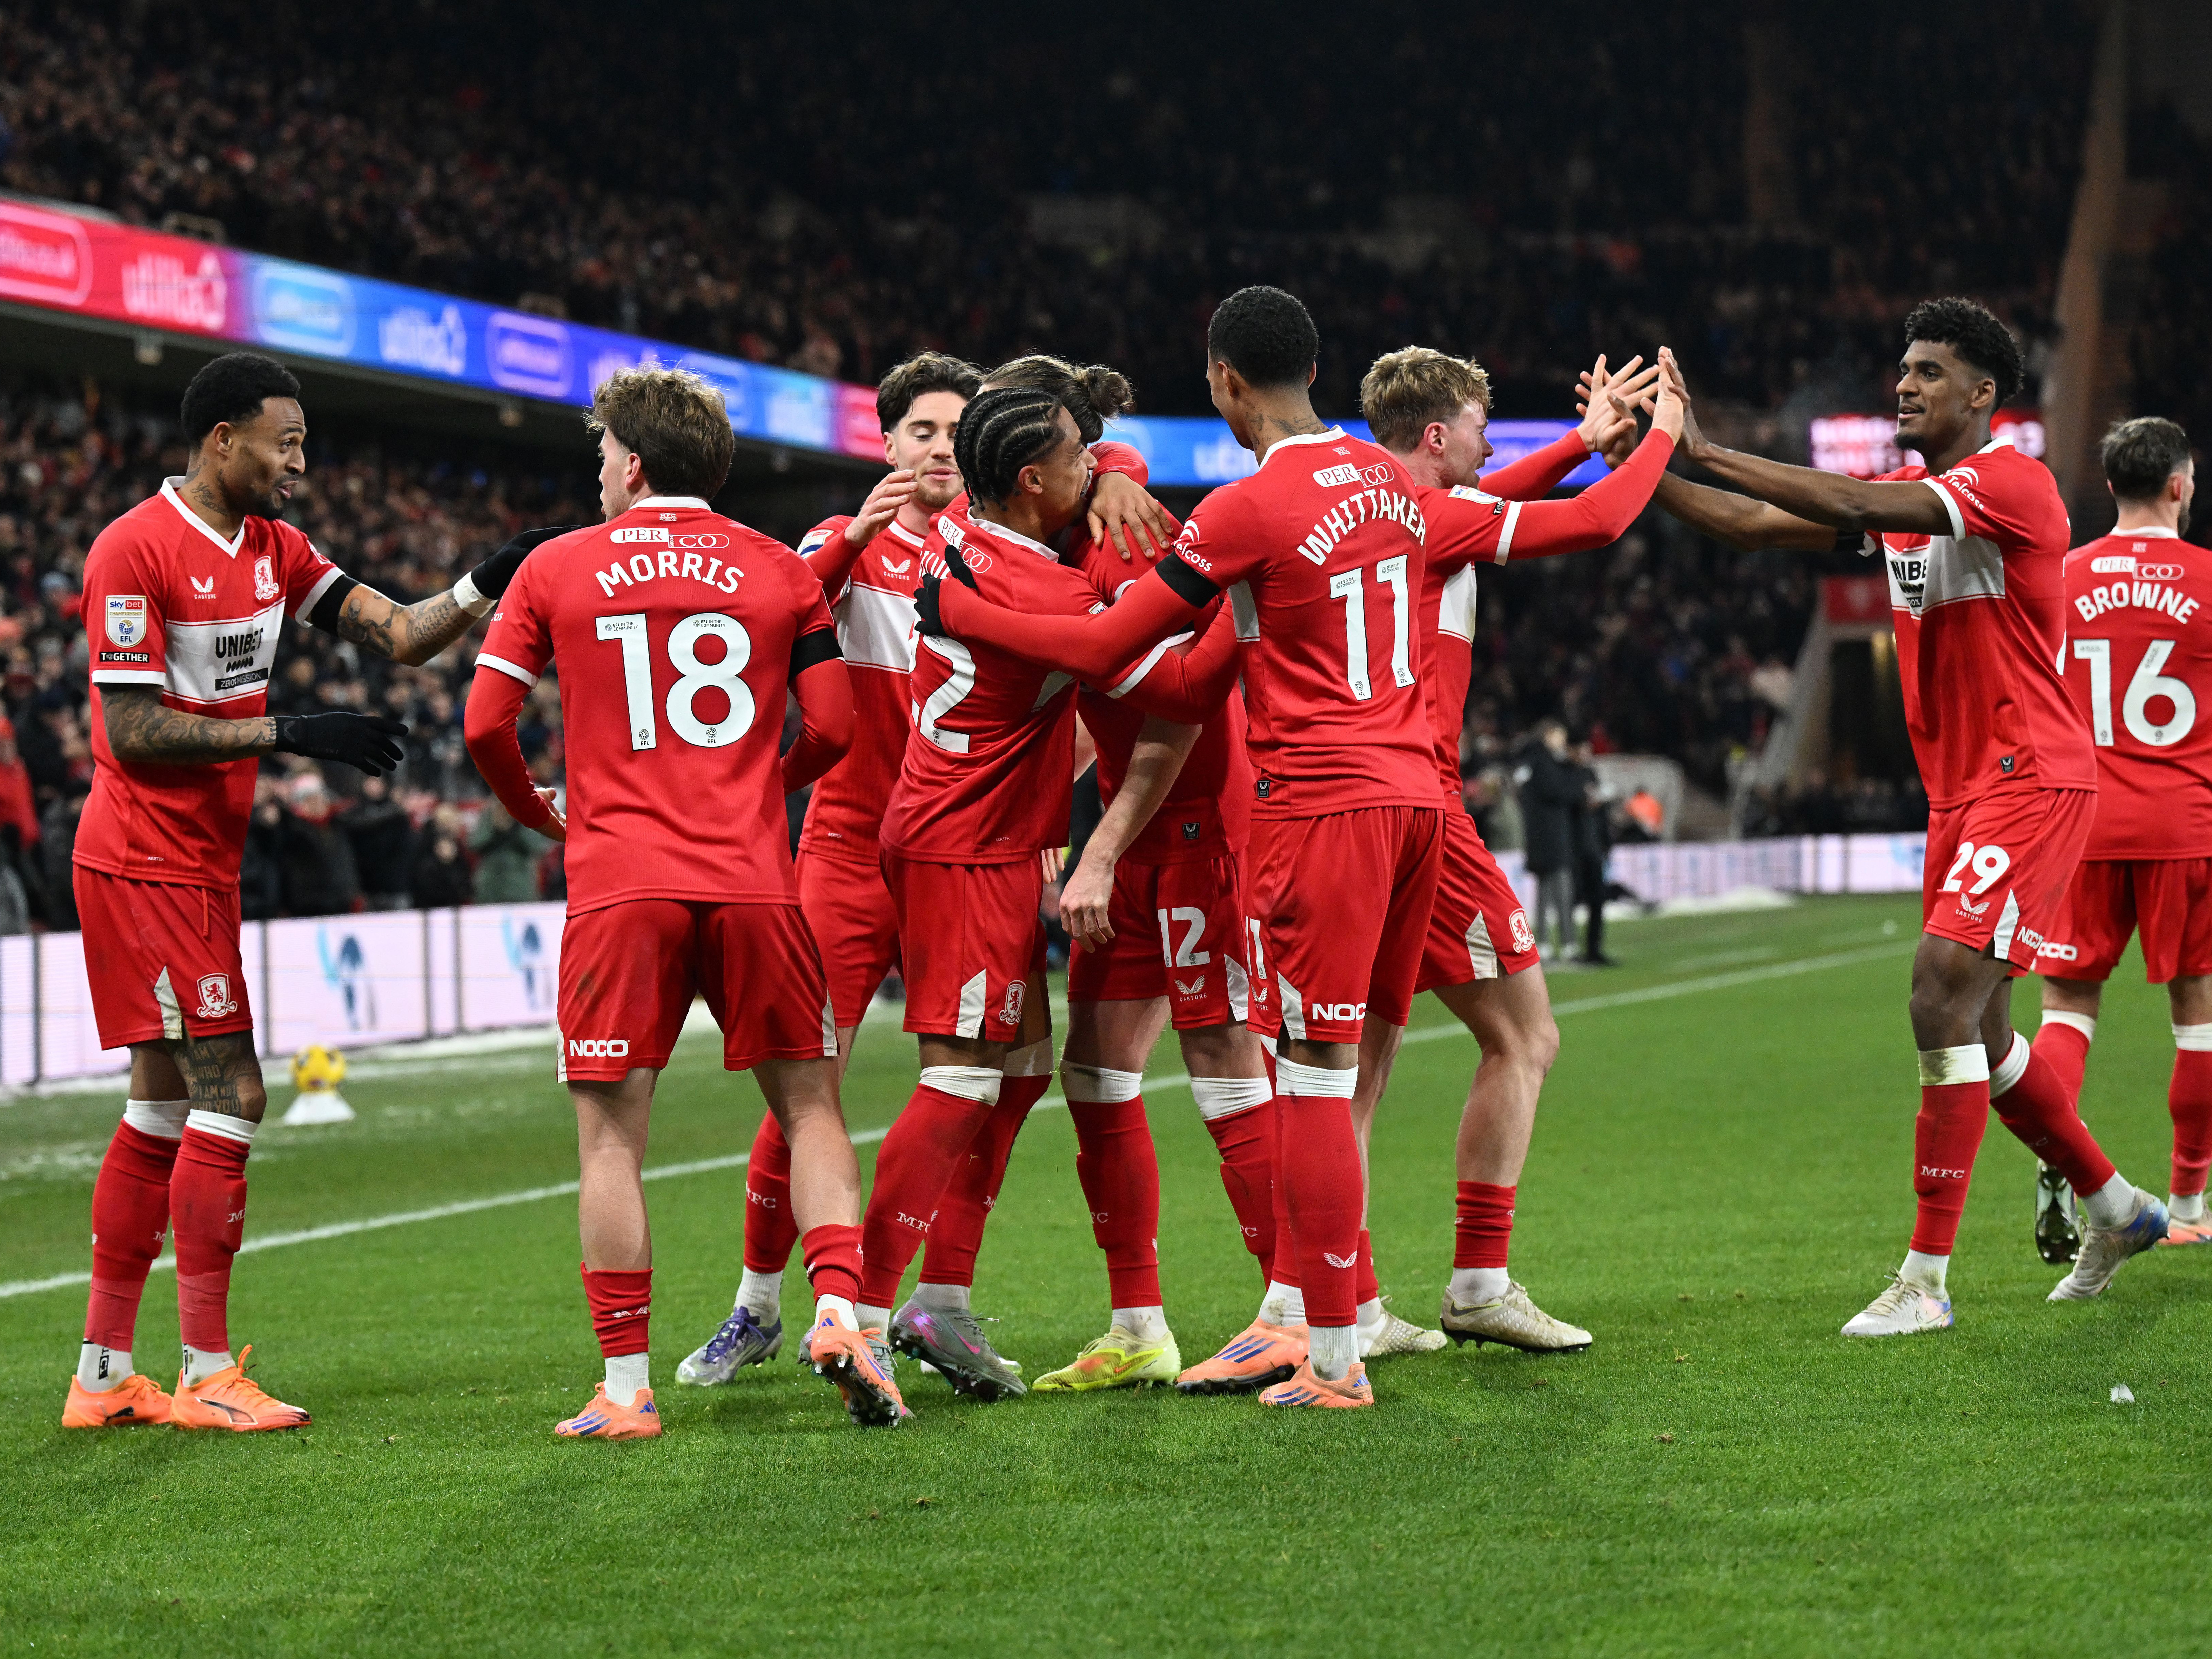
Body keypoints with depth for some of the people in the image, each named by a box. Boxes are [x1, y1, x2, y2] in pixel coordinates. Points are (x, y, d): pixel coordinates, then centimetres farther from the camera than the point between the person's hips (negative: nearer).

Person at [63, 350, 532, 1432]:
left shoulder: (273, 550, 11)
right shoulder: (135, 553, -15)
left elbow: (398, 635, 8)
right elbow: (135, 734, -18)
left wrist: (487, 587, -8)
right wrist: (289, 734, -19)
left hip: (198, 860, 9)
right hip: (149, 863, -9)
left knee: (164, 1104, 11)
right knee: (229, 1097, -9)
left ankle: (102, 1376, 16)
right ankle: (207, 1374, -4)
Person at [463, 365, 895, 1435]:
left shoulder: (555, 571, 6)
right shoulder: (779, 572, 9)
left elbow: (486, 726, 5)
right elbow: (832, 727, 8)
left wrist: (542, 817, 22)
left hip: (618, 888, -1)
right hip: (752, 880, 2)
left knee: (611, 1138, 2)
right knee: (809, 1106, 12)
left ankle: (625, 1387, -1)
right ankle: (839, 1309, -7)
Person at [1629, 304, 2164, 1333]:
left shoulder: (2012, 484, -14)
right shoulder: (1908, 497, 13)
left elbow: (1853, 507, -27)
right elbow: (1752, 524, 7)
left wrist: (1704, 450, -25)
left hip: (2030, 784, -9)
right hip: (1960, 793, 9)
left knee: (1943, 996, -18)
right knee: (1975, 1029, 14)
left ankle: (1926, 1278, -17)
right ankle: (2115, 1209, 33)